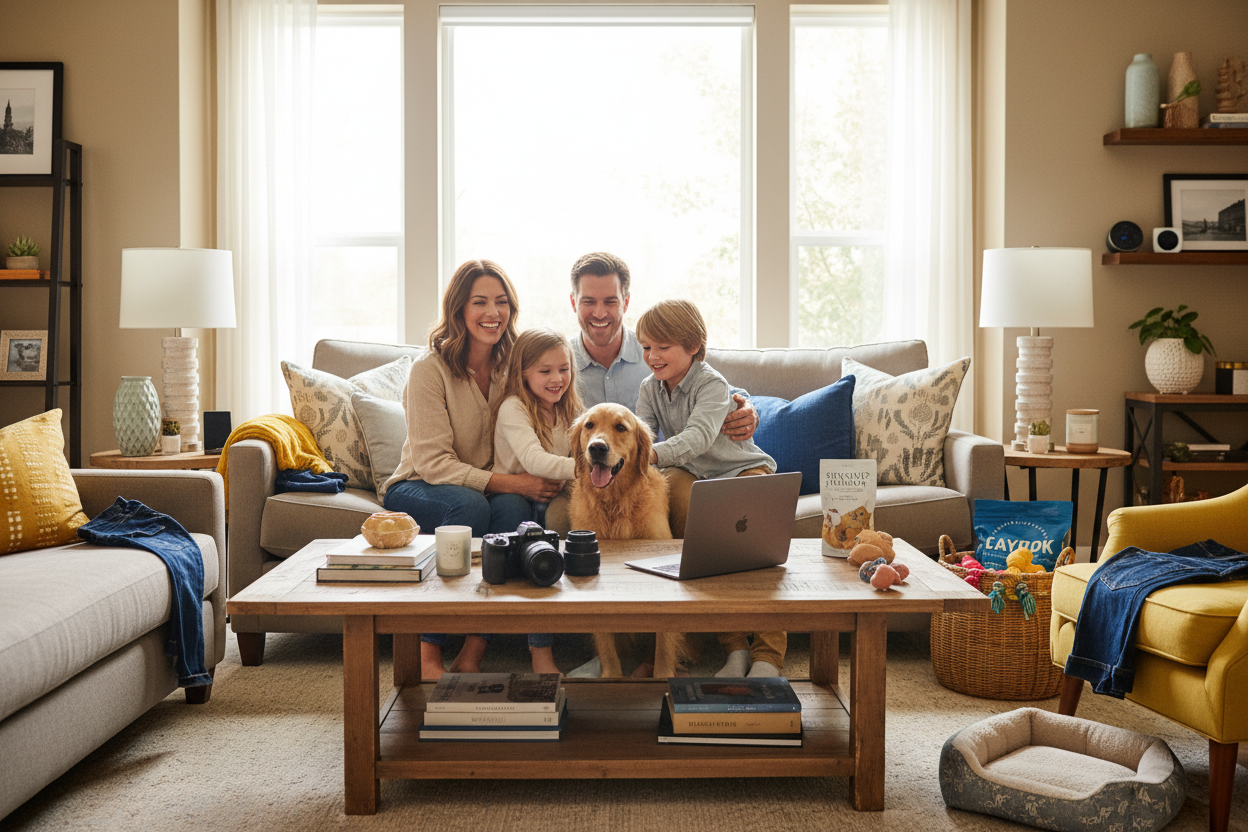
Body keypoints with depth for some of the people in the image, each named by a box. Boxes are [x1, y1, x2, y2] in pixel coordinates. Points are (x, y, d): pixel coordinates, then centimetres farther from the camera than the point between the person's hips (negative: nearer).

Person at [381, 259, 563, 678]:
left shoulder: (511, 366, 1)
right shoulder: (429, 369, -14)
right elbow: (434, 464, -19)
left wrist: (528, 479, -17)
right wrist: (508, 482, -29)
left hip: (491, 488, 4)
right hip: (416, 489, -4)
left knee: (514, 507, -31)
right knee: (471, 505, -36)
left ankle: (471, 655, -28)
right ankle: (427, 654, -28)